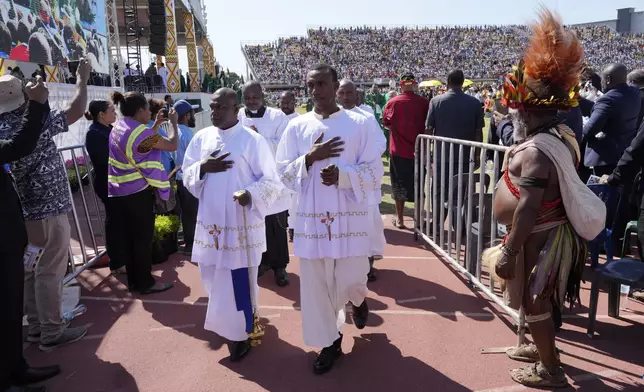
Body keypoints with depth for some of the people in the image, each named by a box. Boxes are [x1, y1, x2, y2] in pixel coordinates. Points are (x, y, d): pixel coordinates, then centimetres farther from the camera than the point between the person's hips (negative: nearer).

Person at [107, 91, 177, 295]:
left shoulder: (118, 128, 9)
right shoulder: (140, 131, -18)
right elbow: (172, 145, -12)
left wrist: (157, 124, 19)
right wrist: (173, 121, 2)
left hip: (117, 191, 9)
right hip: (137, 192, -8)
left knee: (126, 237, 13)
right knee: (143, 238, 2)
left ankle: (134, 280, 25)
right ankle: (145, 283, 11)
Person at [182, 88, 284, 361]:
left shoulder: (253, 140, -9)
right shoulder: (201, 138, 5)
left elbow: (271, 180, -9)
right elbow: (186, 176, 9)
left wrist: (251, 194, -27)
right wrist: (202, 168, -12)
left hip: (241, 223, -5)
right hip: (211, 220, 5)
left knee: (239, 279, 2)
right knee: (214, 277, 16)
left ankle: (242, 331, 23)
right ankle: (227, 322, 42)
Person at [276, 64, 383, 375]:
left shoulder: (359, 123, -2)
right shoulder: (296, 127, 4)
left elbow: (375, 171, -4)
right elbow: (284, 173, 2)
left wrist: (342, 174, -20)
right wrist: (310, 158, -15)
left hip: (350, 216, -2)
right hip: (312, 218, 2)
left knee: (350, 281, 0)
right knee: (316, 284, 6)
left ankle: (358, 299, 39)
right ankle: (330, 340, 27)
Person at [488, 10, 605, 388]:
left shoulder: (536, 150, -27)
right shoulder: (561, 134, 4)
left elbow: (528, 208, -30)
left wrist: (509, 252, -25)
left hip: (538, 238, -9)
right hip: (550, 231, 9)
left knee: (534, 301, 7)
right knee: (539, 299, 25)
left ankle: (550, 370, 24)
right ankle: (541, 346, 44)